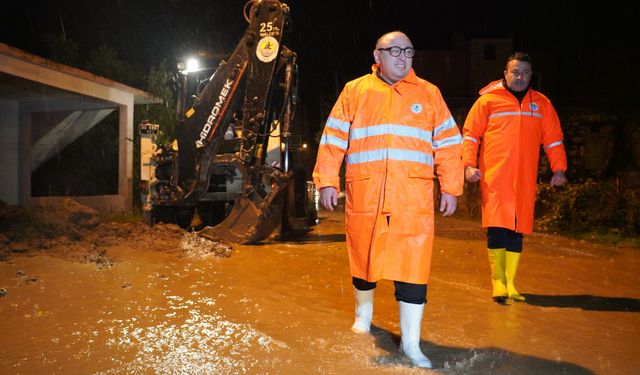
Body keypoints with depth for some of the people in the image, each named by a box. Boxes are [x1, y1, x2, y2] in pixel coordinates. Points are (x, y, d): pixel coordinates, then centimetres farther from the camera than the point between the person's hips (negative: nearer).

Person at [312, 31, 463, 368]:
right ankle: (363, 314, 41)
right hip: (363, 197, 1)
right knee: (363, 258, 14)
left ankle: (411, 343, 9)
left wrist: (451, 189, 5)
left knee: (412, 268, -4)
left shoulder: (429, 94, 10)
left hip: (413, 199, 0)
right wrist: (327, 182, 0)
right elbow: (333, 140, 6)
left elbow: (448, 144, 10)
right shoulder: (355, 91, 9)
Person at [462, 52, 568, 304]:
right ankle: (498, 283, 5)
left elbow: (553, 139, 15)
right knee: (496, 229, -7)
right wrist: (469, 164, -7)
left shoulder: (541, 103, 12)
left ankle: (509, 283, 18)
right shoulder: (488, 100, 3)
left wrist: (559, 169, 7)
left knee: (517, 231, 7)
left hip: (524, 180, 3)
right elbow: (470, 134, 2)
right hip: (494, 177, -3)